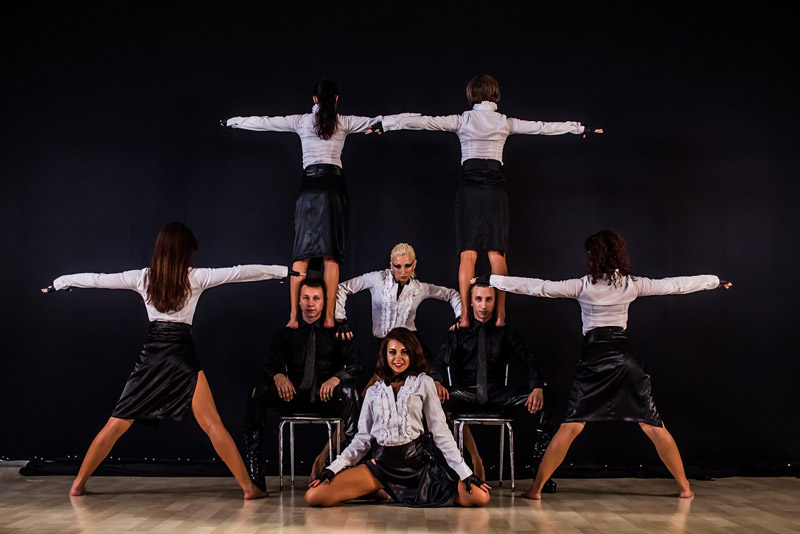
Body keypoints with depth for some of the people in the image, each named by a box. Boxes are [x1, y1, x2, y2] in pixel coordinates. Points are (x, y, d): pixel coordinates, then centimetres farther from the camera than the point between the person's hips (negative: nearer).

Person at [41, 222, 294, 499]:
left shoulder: (143, 277, 6)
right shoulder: (195, 277, -1)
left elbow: (96, 279, 14)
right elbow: (240, 272, 0)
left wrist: (58, 282, 29)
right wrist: (286, 271, 5)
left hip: (150, 356, 3)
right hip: (183, 357, -3)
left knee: (117, 423, 12)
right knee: (212, 424, -3)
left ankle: (78, 483, 17)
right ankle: (248, 487, -3)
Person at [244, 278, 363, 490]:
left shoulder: (336, 332, 9)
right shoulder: (286, 333, 14)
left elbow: (355, 364, 0)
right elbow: (271, 365, 9)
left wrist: (336, 378, -21)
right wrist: (278, 376, -17)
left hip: (326, 397, -2)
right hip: (294, 396, 2)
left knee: (348, 392, -35)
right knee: (258, 392, -26)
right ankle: (253, 462, -26)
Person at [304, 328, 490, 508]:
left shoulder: (424, 383, 8)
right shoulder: (373, 391, 14)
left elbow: (440, 431, 4)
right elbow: (363, 438, 13)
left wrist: (465, 473, -4)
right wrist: (333, 468, 0)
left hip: (418, 461, -1)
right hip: (381, 464, 1)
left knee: (480, 497, -22)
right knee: (313, 496, -18)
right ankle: (382, 493, 6)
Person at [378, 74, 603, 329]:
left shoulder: (462, 120, 5)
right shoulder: (505, 122, 8)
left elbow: (424, 121, 2)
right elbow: (542, 127, 15)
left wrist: (384, 123, 5)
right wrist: (581, 128, 25)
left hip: (468, 188, -1)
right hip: (495, 188, 1)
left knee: (467, 254, -2)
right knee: (497, 254, 1)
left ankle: (465, 316, -8)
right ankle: (501, 315, -2)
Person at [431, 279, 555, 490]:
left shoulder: (505, 332, 12)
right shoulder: (458, 332, 11)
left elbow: (529, 361, 2)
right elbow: (441, 362, 0)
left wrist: (537, 388, -19)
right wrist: (437, 381, -26)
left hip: (497, 396, 1)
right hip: (466, 394, -1)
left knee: (540, 401, -26)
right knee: (436, 399, -34)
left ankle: (539, 468, -18)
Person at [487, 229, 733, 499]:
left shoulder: (583, 286, -2)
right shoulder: (632, 284, 5)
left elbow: (539, 287, -6)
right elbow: (675, 285, 12)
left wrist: (493, 280, -3)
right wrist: (715, 280, 25)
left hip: (593, 358, -2)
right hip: (624, 356, 2)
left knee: (571, 426, -2)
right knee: (652, 425, 9)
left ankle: (536, 487, -3)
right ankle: (684, 486, 16)